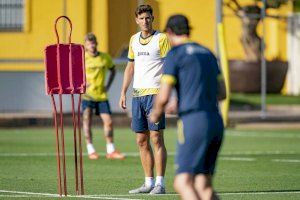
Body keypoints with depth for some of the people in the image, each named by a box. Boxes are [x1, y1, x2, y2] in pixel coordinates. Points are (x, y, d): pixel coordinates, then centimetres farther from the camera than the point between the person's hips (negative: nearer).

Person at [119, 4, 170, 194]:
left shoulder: (161, 39, -5)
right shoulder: (134, 40, 14)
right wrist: (123, 92, 16)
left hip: (154, 93, -6)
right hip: (137, 94, 6)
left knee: (156, 139, -8)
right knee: (142, 141, 6)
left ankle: (160, 184, -7)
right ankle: (149, 182, 12)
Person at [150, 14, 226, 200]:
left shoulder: (174, 54, -2)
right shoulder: (207, 53, 20)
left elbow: (163, 98, -8)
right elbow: (222, 93, 22)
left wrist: (156, 113, 13)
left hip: (194, 122, -7)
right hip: (216, 121, 7)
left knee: (183, 183, -12)